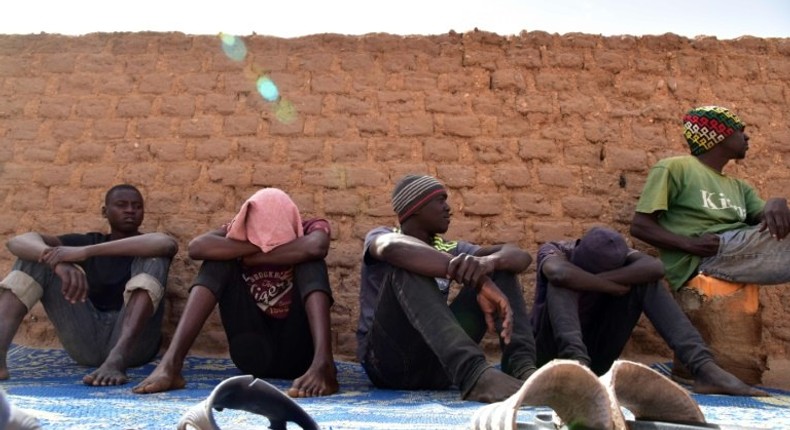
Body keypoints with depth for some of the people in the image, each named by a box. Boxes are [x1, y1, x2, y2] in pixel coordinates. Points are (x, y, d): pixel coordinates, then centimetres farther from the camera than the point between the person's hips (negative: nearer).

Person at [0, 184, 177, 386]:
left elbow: (168, 243, -21)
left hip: (133, 343, -2)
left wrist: (87, 252, -26)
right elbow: (19, 241, -2)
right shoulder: (87, 241, 16)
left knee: (153, 257, -19)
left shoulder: (148, 246, 8)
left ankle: (116, 359, -39)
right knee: (37, 254, -1)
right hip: (85, 341, 3)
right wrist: (60, 262, -26)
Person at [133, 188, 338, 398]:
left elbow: (316, 247, -30)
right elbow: (196, 247, -21)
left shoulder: (309, 229, -3)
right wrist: (256, 245, -21)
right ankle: (170, 364, -27)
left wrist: (256, 257, -21)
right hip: (254, 355, 2)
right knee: (218, 261, -13)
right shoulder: (238, 231, 2)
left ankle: (322, 365, -43)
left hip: (298, 355, -2)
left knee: (310, 262, -22)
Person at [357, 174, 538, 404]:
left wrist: (487, 262, -25)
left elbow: (520, 256, 0)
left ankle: (522, 367, -25)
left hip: (440, 364, 5)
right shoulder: (380, 236, 2)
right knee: (406, 264, -27)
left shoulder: (450, 249, 17)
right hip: (388, 360, -4)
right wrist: (479, 281, -36)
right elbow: (394, 248, -27)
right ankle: (474, 373, -46)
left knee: (500, 266, -1)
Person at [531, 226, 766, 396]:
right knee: (563, 282, -31)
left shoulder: (614, 253, -6)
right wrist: (611, 286, -29)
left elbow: (655, 267, -29)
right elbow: (560, 273, -43)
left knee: (645, 280, -15)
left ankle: (704, 367, -28)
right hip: (553, 351, -4)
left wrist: (587, 280, -33)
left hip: (594, 356, 4)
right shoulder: (553, 251, -16)